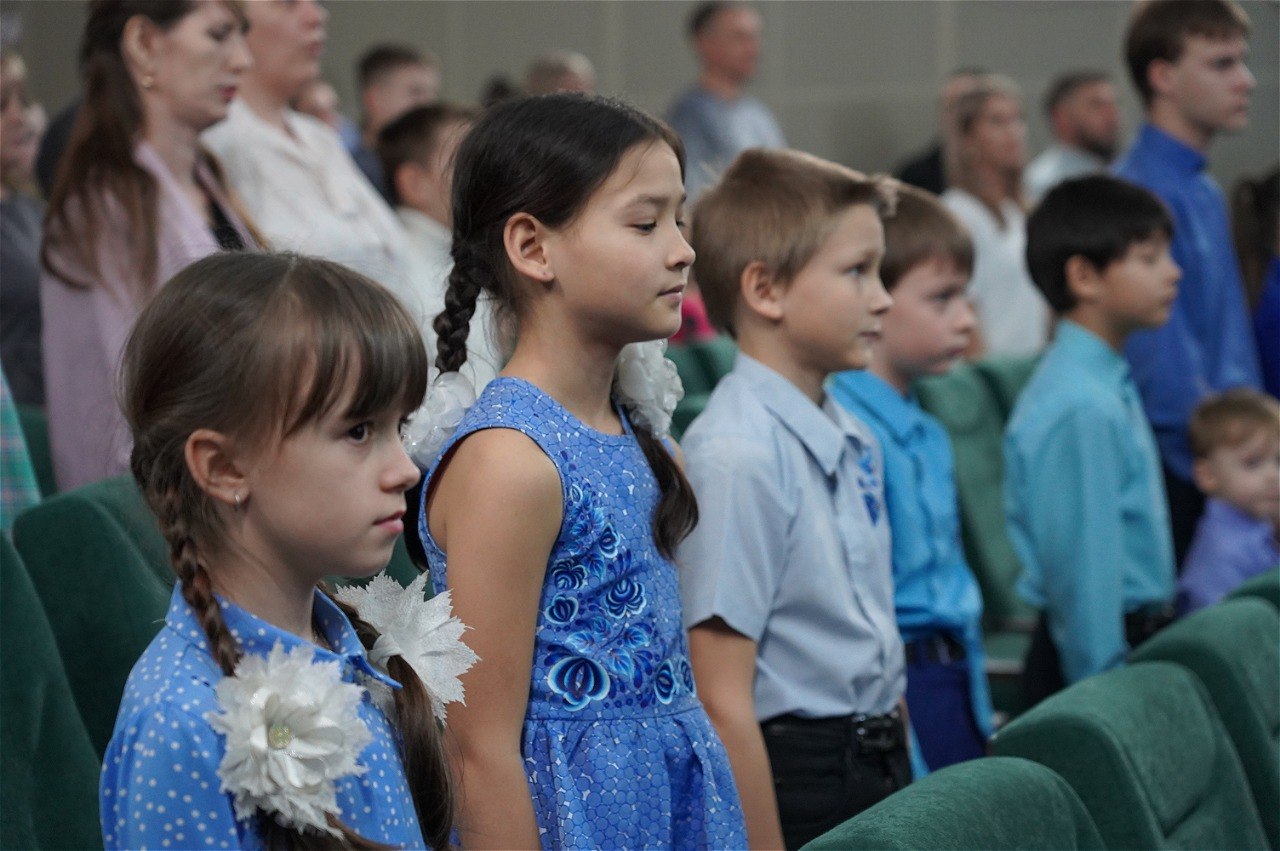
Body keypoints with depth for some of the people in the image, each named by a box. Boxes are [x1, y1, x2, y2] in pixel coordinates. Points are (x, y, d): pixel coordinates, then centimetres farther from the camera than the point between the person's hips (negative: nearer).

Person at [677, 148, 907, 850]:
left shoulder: (853, 443, 9)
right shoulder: (736, 456, -18)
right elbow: (723, 706, -20)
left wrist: (899, 777, 14)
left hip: (880, 777, 8)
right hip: (794, 785, -8)